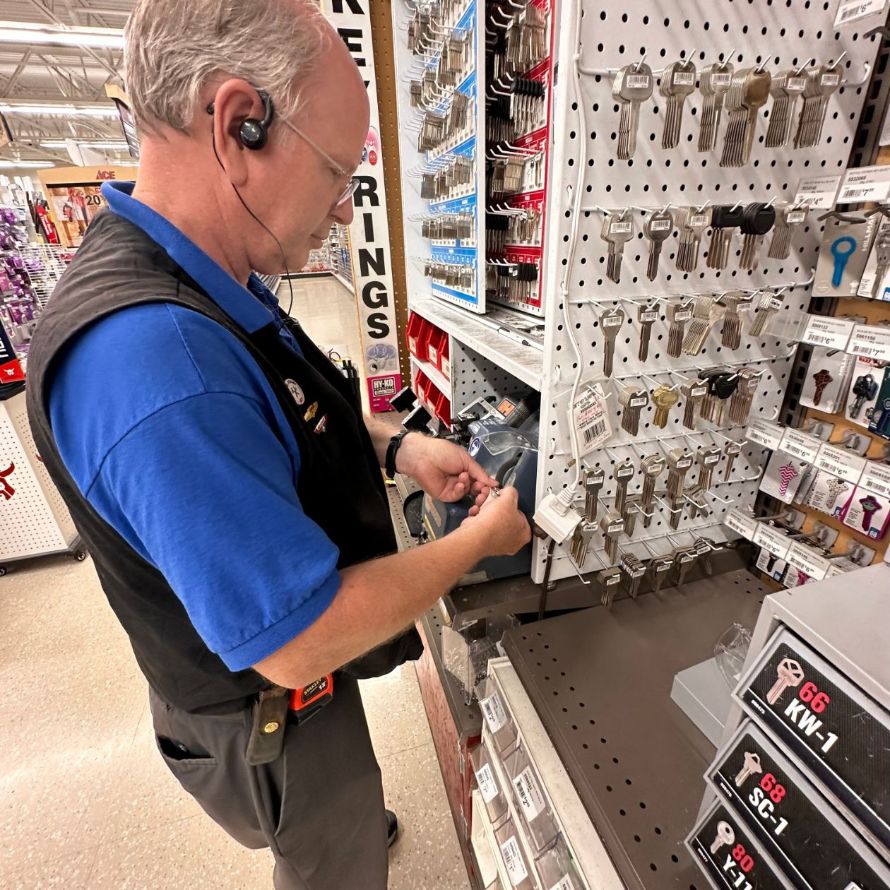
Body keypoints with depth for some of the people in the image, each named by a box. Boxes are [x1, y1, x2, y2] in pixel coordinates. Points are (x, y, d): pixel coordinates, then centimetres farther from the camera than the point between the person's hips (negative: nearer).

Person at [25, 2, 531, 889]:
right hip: (271, 722, -8)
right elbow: (298, 642, -35)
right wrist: (477, 539, -21)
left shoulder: (203, 284, -6)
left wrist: (394, 447, -6)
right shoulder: (149, 352, -39)